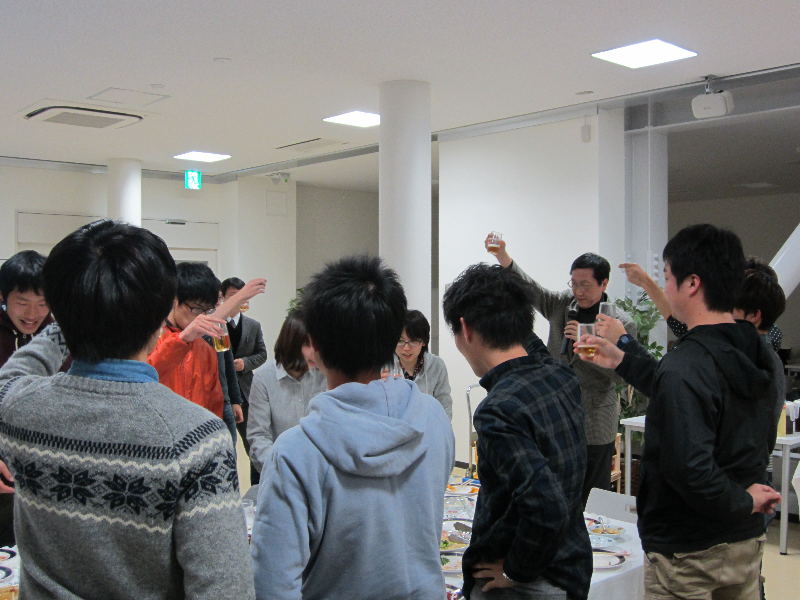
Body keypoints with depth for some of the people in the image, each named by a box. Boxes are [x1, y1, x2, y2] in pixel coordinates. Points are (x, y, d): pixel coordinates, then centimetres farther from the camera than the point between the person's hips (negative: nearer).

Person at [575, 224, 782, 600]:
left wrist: (742, 502, -17)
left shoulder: (682, 367, -27)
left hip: (687, 553, -7)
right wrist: (622, 362, 20)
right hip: (747, 543, 8)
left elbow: (689, 468, -36)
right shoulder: (757, 355, 0)